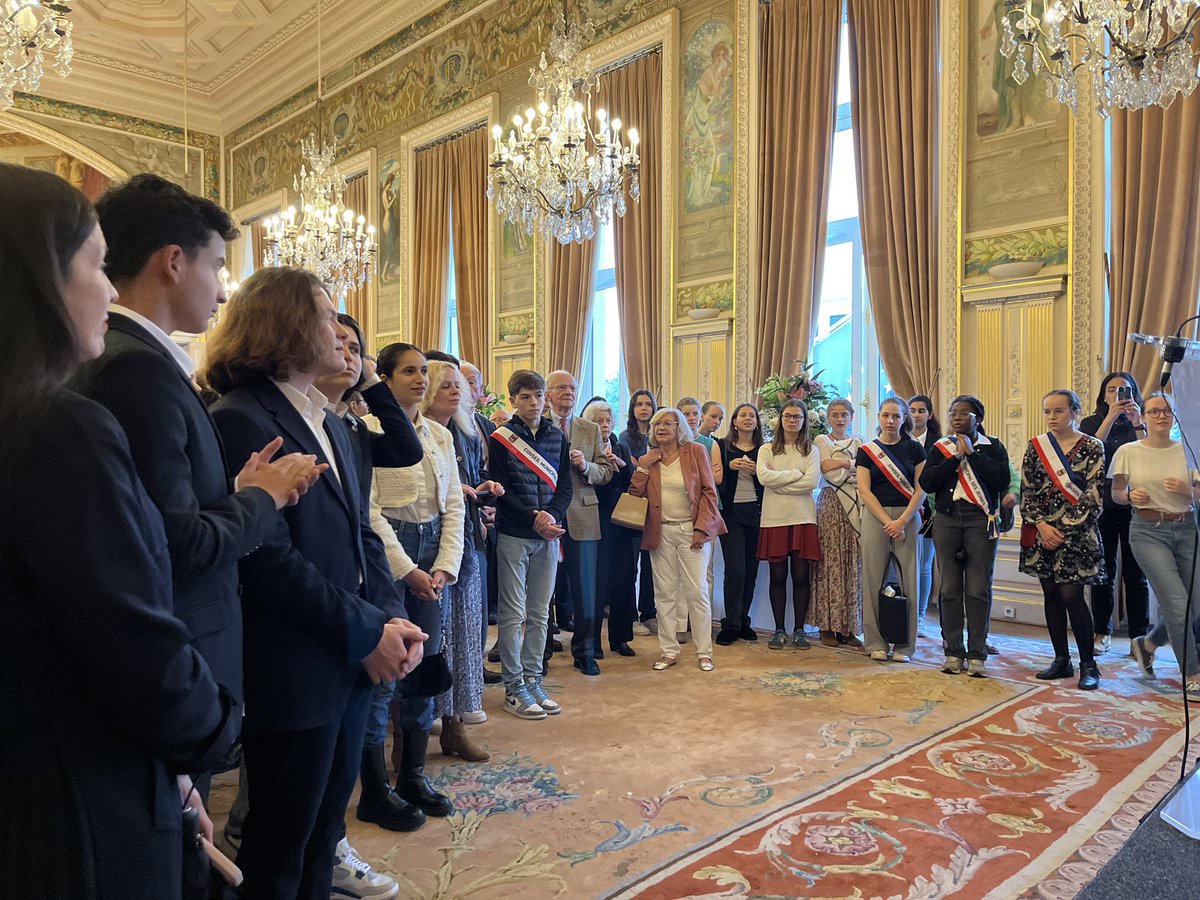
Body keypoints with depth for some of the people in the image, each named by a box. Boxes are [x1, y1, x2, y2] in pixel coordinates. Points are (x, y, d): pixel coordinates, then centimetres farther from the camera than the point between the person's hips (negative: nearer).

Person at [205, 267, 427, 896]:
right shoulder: (241, 420, -14)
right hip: (294, 674, -8)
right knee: (281, 849, 10)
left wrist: (392, 616, -2)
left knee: (325, 829, 20)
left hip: (352, 664, 8)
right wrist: (367, 632, -17)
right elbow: (269, 558, -21)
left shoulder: (330, 423, 14)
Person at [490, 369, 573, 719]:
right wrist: (534, 518, -17)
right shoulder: (501, 438, -2)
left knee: (540, 613, 10)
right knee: (513, 614, 1)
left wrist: (552, 516, -12)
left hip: (548, 535, 4)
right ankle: (514, 687, 10)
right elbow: (500, 490, -8)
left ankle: (532, 680, 20)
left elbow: (565, 486, 6)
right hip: (513, 535, -4)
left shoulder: (557, 437, 9)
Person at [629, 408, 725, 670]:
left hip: (690, 530, -3)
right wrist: (643, 467, -6)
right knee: (665, 594, 8)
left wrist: (702, 528, -11)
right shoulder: (648, 459, 10)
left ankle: (704, 652, 9)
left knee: (695, 592, -3)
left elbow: (709, 492, -4)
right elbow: (635, 494, 4)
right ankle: (668, 651, 17)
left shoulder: (696, 452, 0)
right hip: (661, 532, 3)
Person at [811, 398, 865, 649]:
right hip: (831, 504, -3)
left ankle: (849, 627, 2)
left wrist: (842, 463, -4)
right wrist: (854, 464, 0)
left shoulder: (858, 442, 19)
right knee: (831, 562, -6)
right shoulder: (821, 441, 8)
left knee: (853, 564, -2)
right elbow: (828, 472, -5)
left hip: (855, 506, 3)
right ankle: (828, 626, -1)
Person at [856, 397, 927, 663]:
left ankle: (904, 645, 8)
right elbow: (864, 491, -1)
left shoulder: (914, 449, 7)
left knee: (908, 580, -1)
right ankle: (876, 643, 8)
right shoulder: (866, 451, 6)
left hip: (908, 518, 0)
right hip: (875, 518, 0)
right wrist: (887, 522, -10)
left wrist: (902, 521, -10)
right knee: (874, 579, -1)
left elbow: (921, 490, 1)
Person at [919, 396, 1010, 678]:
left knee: (979, 589, -3)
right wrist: (957, 457, -8)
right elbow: (927, 483, -4)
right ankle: (953, 652, 11)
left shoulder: (993, 447, 5)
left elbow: (1002, 480, -11)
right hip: (947, 520, 2)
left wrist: (972, 453, -10)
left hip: (981, 520, -2)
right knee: (950, 588, 3)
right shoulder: (940, 447, 10)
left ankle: (977, 654, 5)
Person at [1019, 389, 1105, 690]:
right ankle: (1061, 660, 19)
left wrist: (1064, 530, -12)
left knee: (1071, 596, -7)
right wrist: (1041, 526, -8)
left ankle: (1088, 664, 8)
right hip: (1042, 532, 4)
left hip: (1075, 532, -3)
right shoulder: (1036, 446, 7)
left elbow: (1094, 496, -7)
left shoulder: (1092, 447, -1)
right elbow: (1027, 491, 4)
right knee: (1051, 595, 8)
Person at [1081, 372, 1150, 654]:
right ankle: (1102, 633, 12)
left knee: (1136, 574, 1)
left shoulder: (1142, 423, 8)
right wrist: (1111, 417, -15)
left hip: (1134, 505, 0)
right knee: (1103, 571, 3)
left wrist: (1138, 424, -16)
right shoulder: (1092, 423, 7)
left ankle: (1139, 637, 7)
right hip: (1102, 505, 0)